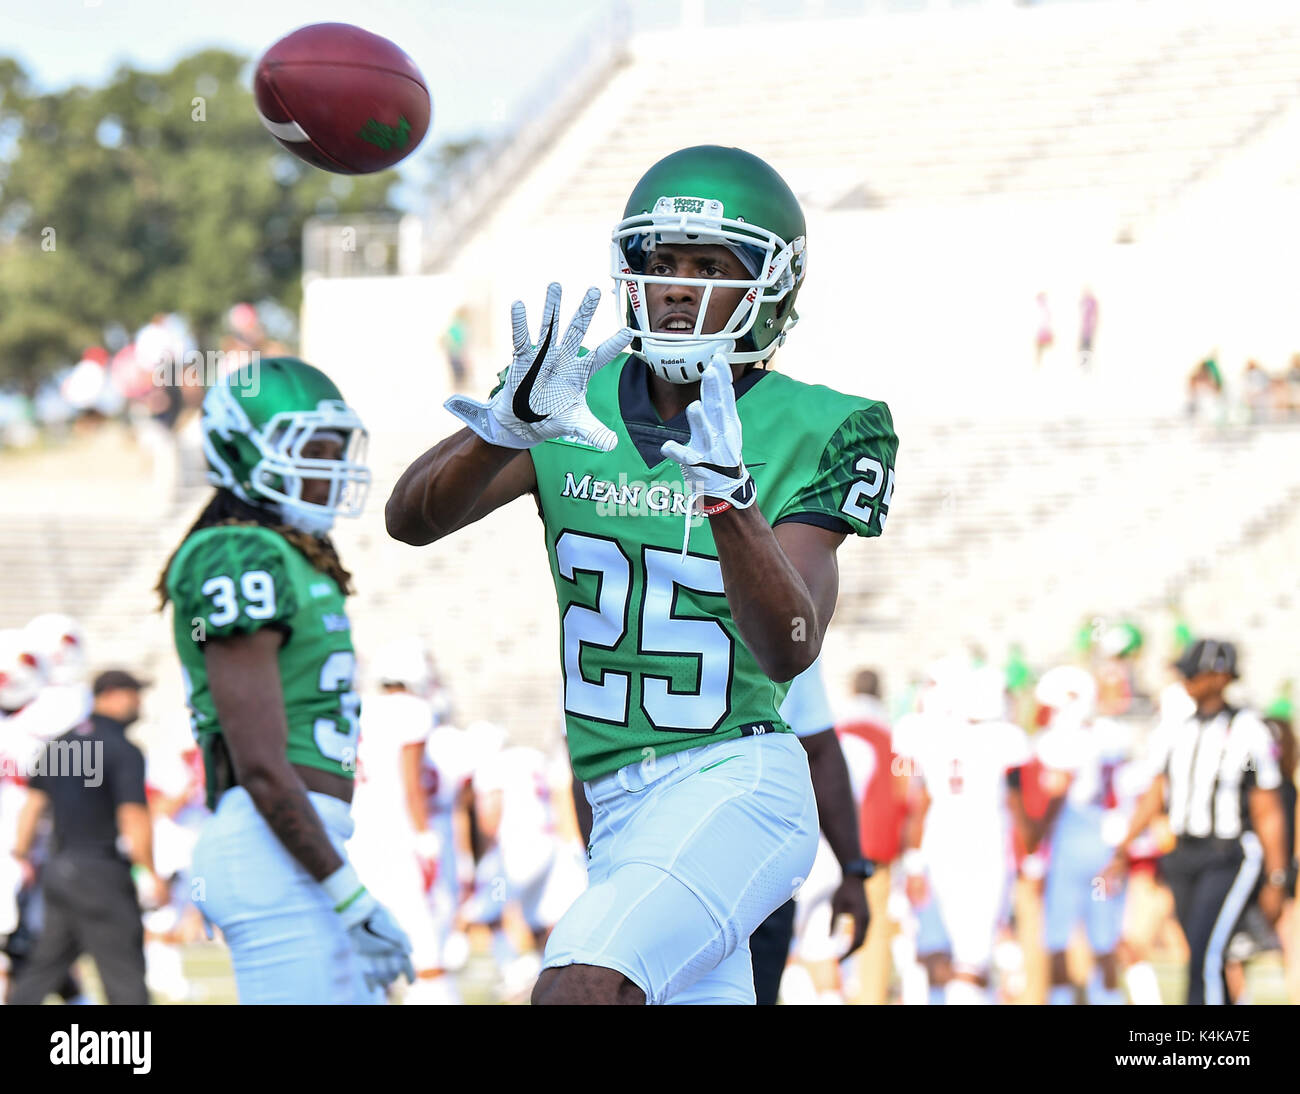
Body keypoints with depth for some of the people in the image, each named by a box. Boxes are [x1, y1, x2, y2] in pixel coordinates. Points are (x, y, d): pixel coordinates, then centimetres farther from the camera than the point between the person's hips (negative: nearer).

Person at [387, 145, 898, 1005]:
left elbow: (790, 649, -18)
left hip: (736, 785, -6)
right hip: (620, 805, 6)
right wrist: (510, 423, -28)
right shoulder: (577, 403, 4)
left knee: (578, 989, -28)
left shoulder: (808, 435, -7)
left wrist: (726, 490, -34)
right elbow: (412, 518, -9)